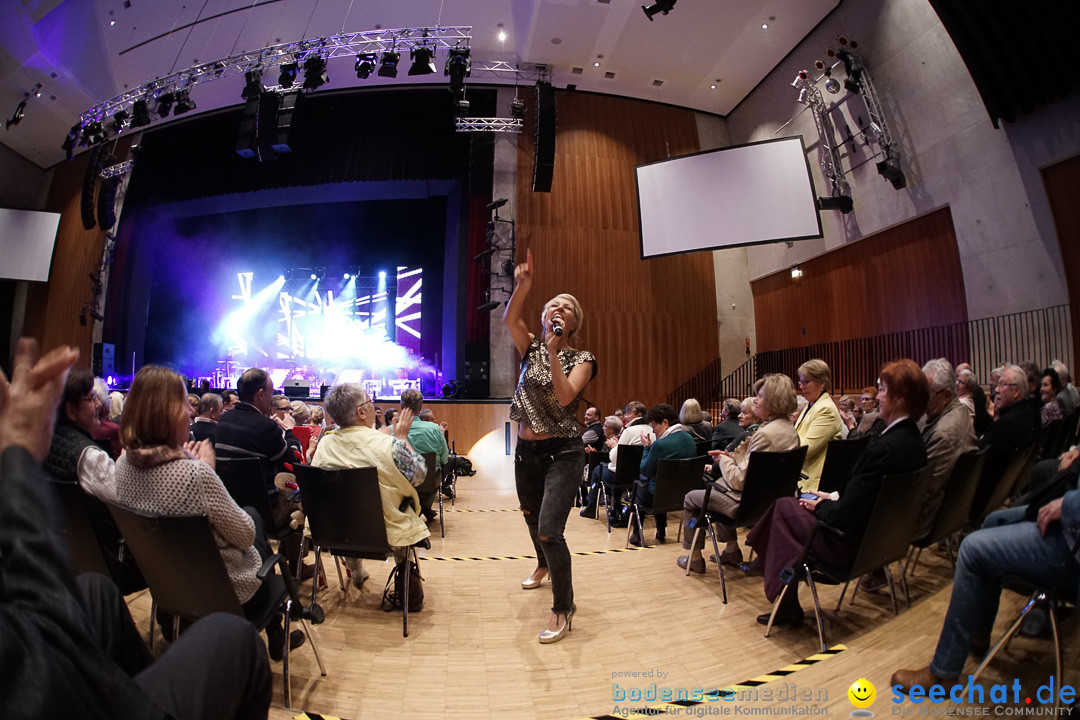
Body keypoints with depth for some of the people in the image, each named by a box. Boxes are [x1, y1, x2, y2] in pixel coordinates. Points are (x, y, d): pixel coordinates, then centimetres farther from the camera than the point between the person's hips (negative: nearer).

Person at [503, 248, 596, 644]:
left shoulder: (581, 358, -6)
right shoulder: (531, 348, 3)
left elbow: (565, 396, -24)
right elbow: (510, 319, -16)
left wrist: (554, 350, -25)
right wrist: (524, 285, -31)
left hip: (563, 453, -5)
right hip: (526, 451, 5)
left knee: (549, 530, -13)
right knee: (532, 520, 24)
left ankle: (563, 610, 10)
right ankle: (544, 565, 56)